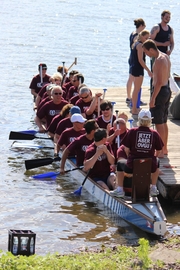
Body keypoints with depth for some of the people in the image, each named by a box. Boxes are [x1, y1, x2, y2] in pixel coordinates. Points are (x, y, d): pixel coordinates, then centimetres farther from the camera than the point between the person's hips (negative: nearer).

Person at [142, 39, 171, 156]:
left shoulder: (159, 61, -21)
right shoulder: (166, 57, 10)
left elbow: (159, 82, -24)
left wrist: (153, 98, -22)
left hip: (160, 91, -10)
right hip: (167, 89, 10)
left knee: (159, 123, -3)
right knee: (164, 122, 17)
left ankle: (160, 151, 1)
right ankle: (165, 148, 25)